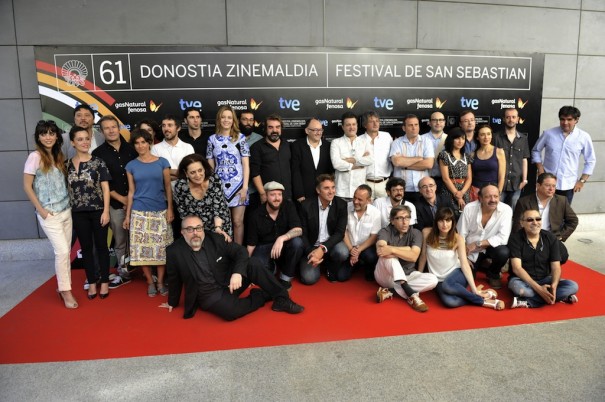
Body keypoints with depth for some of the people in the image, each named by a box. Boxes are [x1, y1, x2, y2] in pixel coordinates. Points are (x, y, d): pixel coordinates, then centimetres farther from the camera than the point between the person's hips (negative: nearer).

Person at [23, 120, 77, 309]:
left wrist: (68, 203, 5)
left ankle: (62, 285, 22)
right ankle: (66, 291, 6)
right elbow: (27, 186, -9)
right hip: (49, 213, -6)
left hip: (65, 210, 6)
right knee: (62, 251, -8)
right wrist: (41, 210, -11)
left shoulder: (58, 156, 9)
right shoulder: (35, 156, -8)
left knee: (65, 250, 9)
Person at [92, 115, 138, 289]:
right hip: (115, 204, -1)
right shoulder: (98, 153, 1)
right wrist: (121, 198, -7)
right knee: (120, 241, 8)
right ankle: (123, 272, 21)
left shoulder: (131, 149, 6)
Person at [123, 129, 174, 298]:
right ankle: (150, 283, 15)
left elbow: (168, 187, 2)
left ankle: (160, 282, 15)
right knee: (143, 248, 2)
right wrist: (127, 215, 4)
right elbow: (131, 191, 7)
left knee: (161, 247, 2)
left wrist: (170, 208, -5)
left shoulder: (162, 162, 1)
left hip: (160, 211, -1)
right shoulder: (131, 166, 5)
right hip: (140, 213, 1)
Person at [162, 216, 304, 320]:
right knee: (230, 310, -35)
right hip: (209, 295, -2)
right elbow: (174, 279, 4)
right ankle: (262, 296, -7)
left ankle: (281, 299, -12)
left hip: (230, 282, 3)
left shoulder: (215, 239, -6)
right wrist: (172, 303, 16)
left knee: (253, 263, -24)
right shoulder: (174, 251, -10)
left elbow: (240, 251, -8)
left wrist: (237, 273, -26)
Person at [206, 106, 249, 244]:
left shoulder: (240, 137, 1)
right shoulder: (212, 139, 6)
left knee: (237, 221, 2)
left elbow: (246, 164, -1)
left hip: (237, 185, -2)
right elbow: (210, 166, 9)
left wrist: (245, 186, -8)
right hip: (219, 186, 2)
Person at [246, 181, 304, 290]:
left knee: (297, 242, -33)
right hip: (264, 248, -1)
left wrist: (281, 238, -40)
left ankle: (285, 279, -11)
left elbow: (298, 230, -22)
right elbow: (251, 244, -2)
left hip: (284, 246, 1)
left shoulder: (288, 206, -10)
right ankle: (272, 267, 8)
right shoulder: (256, 215, -8)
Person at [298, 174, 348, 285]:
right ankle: (321, 263, 17)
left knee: (342, 252, -33)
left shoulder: (341, 204, -10)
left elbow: (340, 232, -14)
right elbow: (303, 233, -7)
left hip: (331, 243, 1)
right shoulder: (306, 205, -11)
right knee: (308, 278, -18)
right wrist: (310, 252, -23)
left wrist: (323, 248, -28)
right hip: (312, 246, 0)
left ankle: (331, 268, 4)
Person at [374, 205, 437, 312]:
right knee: (387, 255, -31)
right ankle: (411, 295, -37)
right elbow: (380, 251, -27)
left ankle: (389, 291, -23)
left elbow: (413, 256, -18)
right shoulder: (385, 231, -6)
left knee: (432, 280, -22)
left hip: (407, 275, 3)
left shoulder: (416, 233, -2)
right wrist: (406, 249, -17)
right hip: (386, 276, -3)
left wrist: (392, 249, -31)